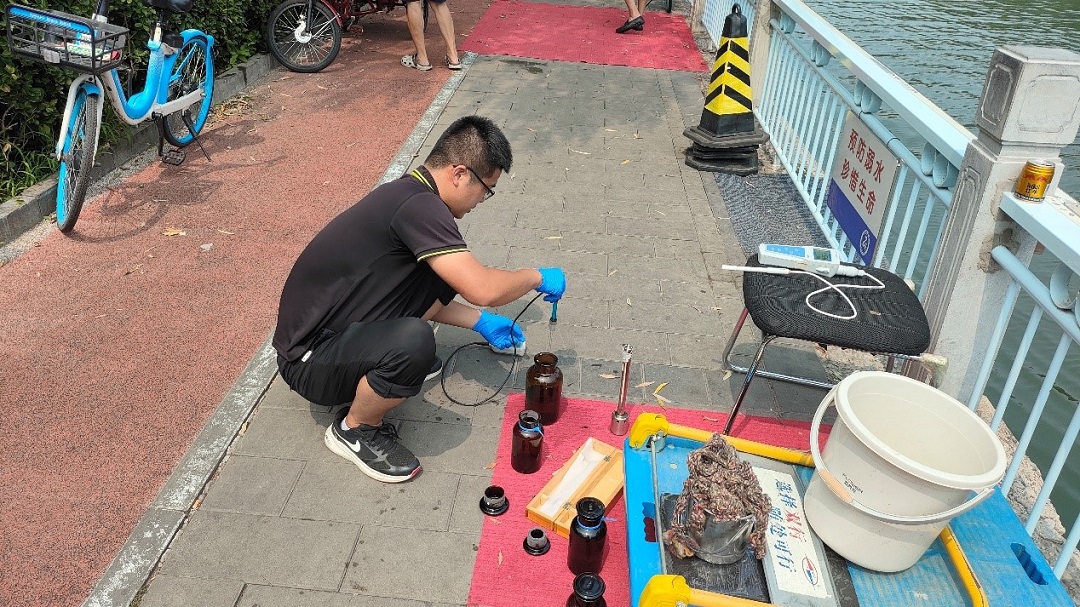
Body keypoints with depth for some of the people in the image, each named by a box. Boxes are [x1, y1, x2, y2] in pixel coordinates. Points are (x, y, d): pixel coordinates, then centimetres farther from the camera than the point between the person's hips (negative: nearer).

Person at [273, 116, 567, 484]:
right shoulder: (418, 206, -26)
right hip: (309, 359, -9)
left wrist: (481, 322, 20)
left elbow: (423, 299, 18)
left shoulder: (408, 193, 5)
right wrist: (538, 277, -10)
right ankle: (354, 430, -7)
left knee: (445, 270, 3)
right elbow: (483, 289, -30)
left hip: (342, 326, 9)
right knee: (414, 343, -36)